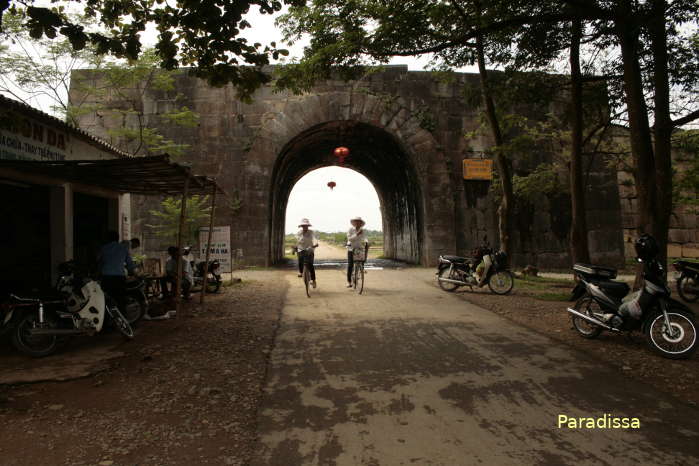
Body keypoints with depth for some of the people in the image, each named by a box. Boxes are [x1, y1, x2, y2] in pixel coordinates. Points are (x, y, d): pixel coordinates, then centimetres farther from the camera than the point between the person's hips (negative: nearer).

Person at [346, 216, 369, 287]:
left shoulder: (362, 230, 4)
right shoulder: (351, 230, -2)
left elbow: (364, 237, -7)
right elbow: (349, 238, -15)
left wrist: (366, 242, -28)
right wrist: (357, 234, -24)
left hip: (360, 249, 2)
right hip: (351, 249, -2)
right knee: (350, 265, -8)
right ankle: (349, 281, -2)